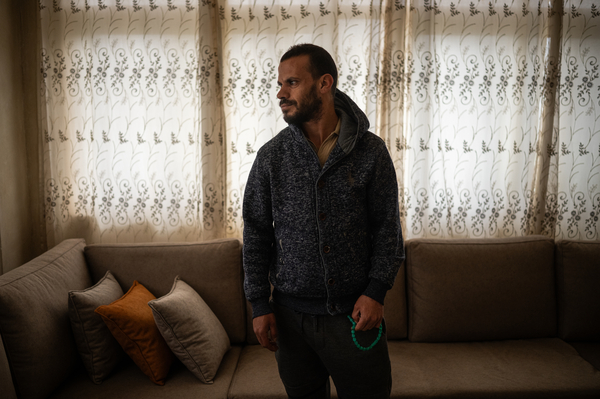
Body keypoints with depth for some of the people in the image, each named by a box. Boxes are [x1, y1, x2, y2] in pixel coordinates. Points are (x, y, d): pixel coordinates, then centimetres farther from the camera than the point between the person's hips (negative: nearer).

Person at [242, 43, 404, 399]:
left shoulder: (371, 151, -5)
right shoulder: (271, 156, -2)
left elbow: (388, 225, -1)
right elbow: (256, 233, 2)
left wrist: (376, 291, -10)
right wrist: (260, 305, -1)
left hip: (355, 313, -1)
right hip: (292, 313, 2)